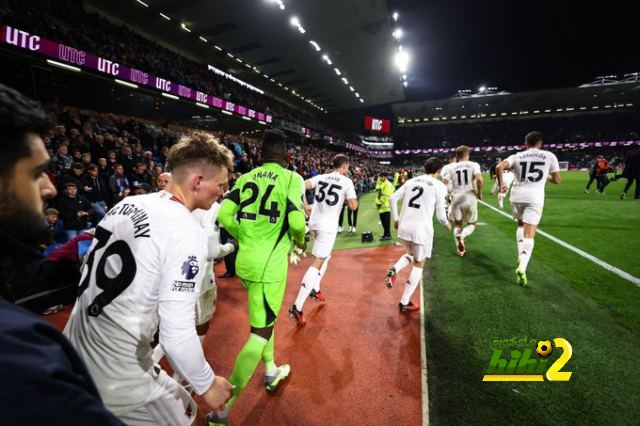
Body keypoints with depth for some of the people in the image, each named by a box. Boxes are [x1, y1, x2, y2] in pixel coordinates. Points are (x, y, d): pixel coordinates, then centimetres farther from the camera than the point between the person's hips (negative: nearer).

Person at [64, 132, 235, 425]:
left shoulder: (127, 204, -1)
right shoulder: (187, 232, -25)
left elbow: (90, 272, 12)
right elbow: (176, 335, -26)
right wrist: (207, 384, -11)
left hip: (73, 355, 8)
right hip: (116, 377, -7)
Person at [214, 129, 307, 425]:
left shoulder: (246, 178, 7)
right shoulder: (292, 179, -6)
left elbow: (224, 215, 0)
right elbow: (296, 222, -18)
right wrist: (300, 241, 4)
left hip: (245, 261, 6)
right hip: (269, 265, -6)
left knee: (266, 319, 27)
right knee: (260, 333, 6)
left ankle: (271, 373, 45)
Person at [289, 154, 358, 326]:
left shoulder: (321, 177, 11)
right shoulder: (347, 181, -2)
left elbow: (301, 186, -2)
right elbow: (353, 206, -8)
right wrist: (350, 197, 12)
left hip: (314, 222, 6)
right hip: (328, 226, -6)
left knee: (325, 256, 28)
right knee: (316, 263, -6)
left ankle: (315, 289, 28)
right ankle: (297, 307, -9)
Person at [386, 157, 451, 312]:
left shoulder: (411, 181, 10)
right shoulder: (440, 186, -2)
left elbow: (393, 198, 6)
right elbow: (440, 215, -1)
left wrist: (396, 219, 17)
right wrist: (447, 224, 21)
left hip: (404, 227, 5)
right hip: (421, 229, -5)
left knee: (411, 255, 30)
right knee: (419, 264, 12)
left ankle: (394, 270, 1)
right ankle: (405, 303, 14)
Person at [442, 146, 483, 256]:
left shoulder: (451, 168, 6)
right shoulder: (474, 165, 0)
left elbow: (443, 184, 1)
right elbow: (479, 179, -16)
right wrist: (479, 193, -1)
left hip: (456, 198, 2)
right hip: (470, 198, -1)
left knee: (457, 224, 18)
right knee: (472, 224, 17)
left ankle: (460, 248, 4)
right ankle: (462, 235, -15)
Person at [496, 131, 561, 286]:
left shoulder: (517, 156, 9)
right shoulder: (549, 156, 8)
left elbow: (499, 167, -9)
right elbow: (557, 180, 10)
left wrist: (501, 184, 4)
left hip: (517, 195, 2)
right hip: (535, 197, -2)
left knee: (521, 225, 27)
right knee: (529, 234, -4)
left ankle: (521, 256, 20)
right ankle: (522, 268, -18)